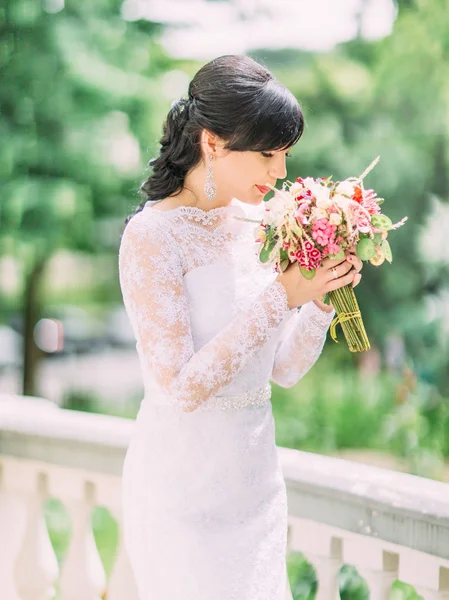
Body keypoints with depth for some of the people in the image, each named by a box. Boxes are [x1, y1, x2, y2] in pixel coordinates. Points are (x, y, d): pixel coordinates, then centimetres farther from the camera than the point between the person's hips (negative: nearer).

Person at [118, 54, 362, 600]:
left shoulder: (254, 223, 3)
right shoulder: (152, 236, -16)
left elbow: (285, 370, 6)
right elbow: (180, 387, -22)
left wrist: (320, 297, -11)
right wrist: (279, 296, -22)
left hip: (255, 480, 6)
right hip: (185, 488, -6)